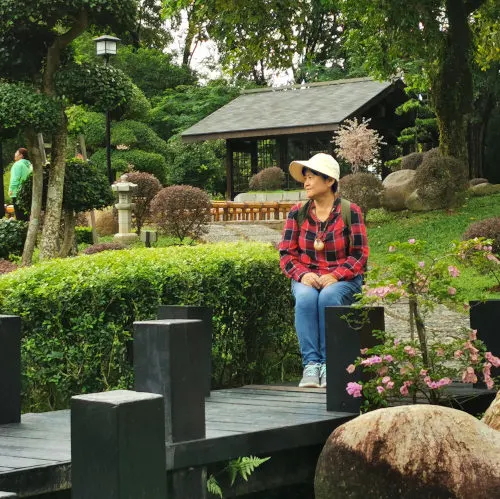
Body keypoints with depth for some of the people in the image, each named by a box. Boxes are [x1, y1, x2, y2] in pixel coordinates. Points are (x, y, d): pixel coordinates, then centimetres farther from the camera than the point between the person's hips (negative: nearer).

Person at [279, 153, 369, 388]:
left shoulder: (350, 211, -2)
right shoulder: (297, 213, 6)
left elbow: (360, 254, -4)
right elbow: (286, 253, 4)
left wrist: (335, 276, -20)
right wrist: (303, 274, -16)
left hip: (343, 278, -2)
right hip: (307, 278, 2)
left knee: (328, 297, -35)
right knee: (305, 298, -33)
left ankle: (328, 365, -29)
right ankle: (311, 364, -35)